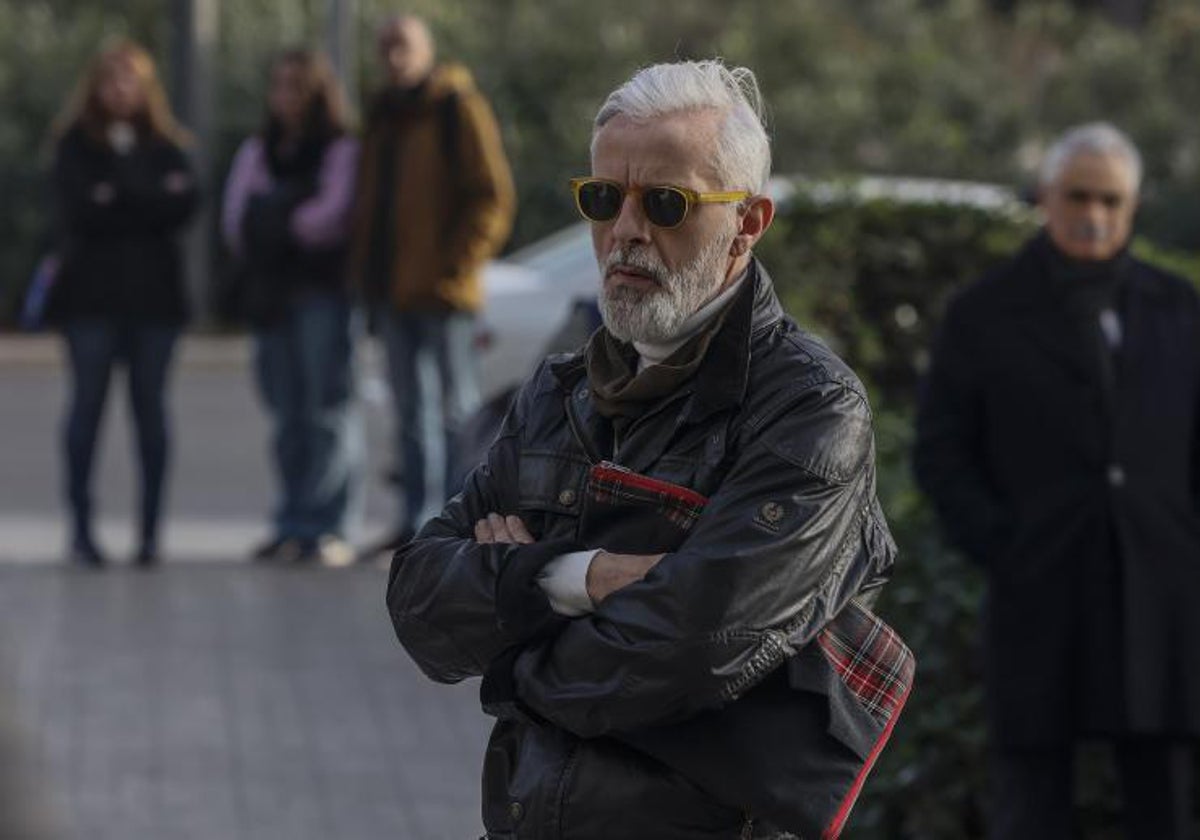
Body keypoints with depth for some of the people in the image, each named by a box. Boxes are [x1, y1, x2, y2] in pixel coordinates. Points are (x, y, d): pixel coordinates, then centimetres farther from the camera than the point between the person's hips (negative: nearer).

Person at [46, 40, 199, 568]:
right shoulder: (76, 145, 5)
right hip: (92, 292, -2)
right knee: (88, 401, -3)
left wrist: (118, 197, -11)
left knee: (149, 405, 1)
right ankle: (81, 527, -1)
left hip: (154, 292, 2)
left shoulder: (164, 147, 11)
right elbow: (79, 211, -9)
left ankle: (150, 529, 2)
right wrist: (152, 198, -9)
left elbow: (184, 206, -5)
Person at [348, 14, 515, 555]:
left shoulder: (458, 109, -7)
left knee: (457, 408, -3)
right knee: (410, 409, 10)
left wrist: (455, 266, -17)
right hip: (392, 287, 8)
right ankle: (417, 519, 14)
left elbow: (493, 197, -12)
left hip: (440, 288, -8)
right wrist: (366, 268, 13)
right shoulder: (383, 116, 16)